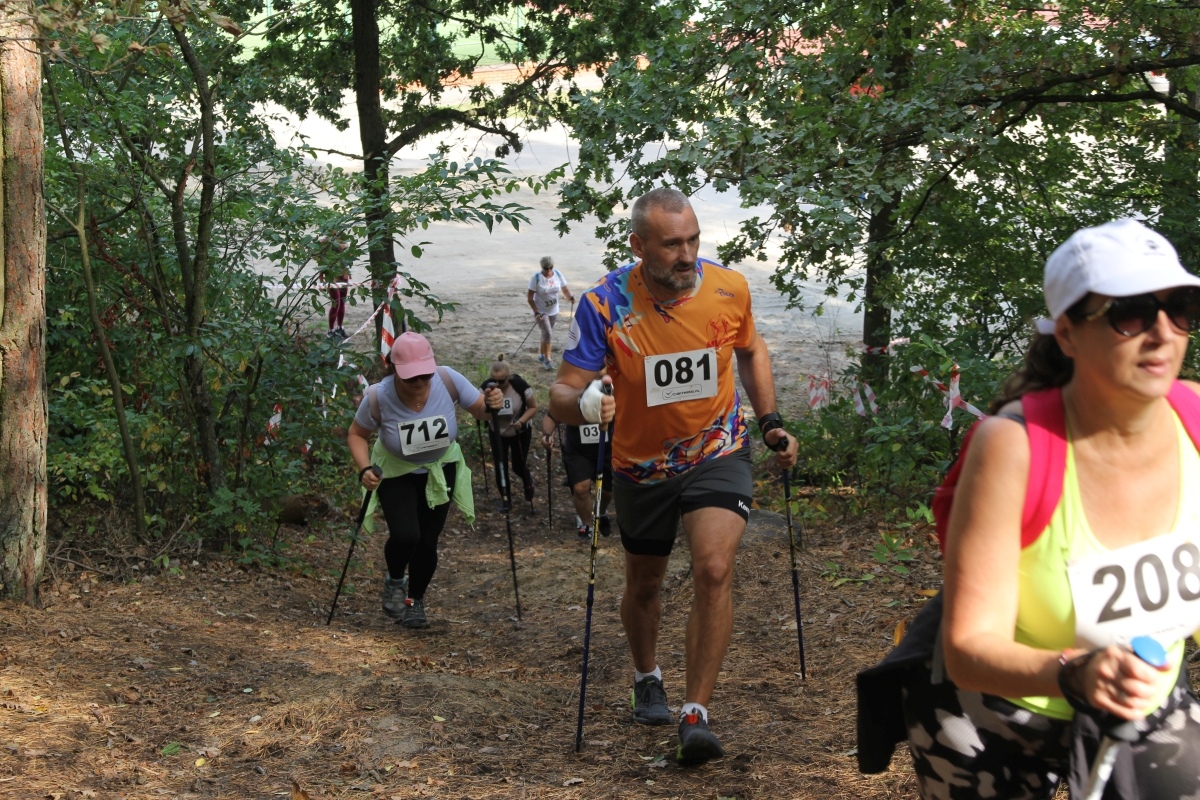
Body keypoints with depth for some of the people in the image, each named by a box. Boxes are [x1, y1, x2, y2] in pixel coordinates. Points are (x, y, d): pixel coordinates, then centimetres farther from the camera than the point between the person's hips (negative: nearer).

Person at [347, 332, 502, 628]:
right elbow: (357, 435, -11)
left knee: (427, 542, 3)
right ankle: (395, 581, 14)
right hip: (395, 473, -2)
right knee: (405, 535, -21)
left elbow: (479, 410, -13)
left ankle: (416, 601, 33)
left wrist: (491, 405, -36)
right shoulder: (378, 397, -28)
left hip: (439, 471, 2)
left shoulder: (447, 380, -27)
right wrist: (364, 469, -26)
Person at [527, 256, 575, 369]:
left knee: (547, 334, 16)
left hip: (553, 311, 5)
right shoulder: (536, 278, -19)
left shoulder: (558, 275, -7)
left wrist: (570, 297, -23)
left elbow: (565, 289, 0)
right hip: (541, 312, -5)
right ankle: (547, 359, 0)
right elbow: (530, 297, -16)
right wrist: (536, 311, -24)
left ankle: (541, 354, 36)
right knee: (548, 334, -12)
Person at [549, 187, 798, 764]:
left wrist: (770, 423, 0)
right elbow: (561, 396, -24)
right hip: (641, 465, 0)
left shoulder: (730, 289, -15)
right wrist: (582, 402, -47)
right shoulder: (605, 304, -23)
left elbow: (751, 351, 8)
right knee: (644, 585, 18)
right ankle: (647, 680, 47)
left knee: (714, 571, -21)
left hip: (717, 453, 0)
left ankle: (696, 714, -13)